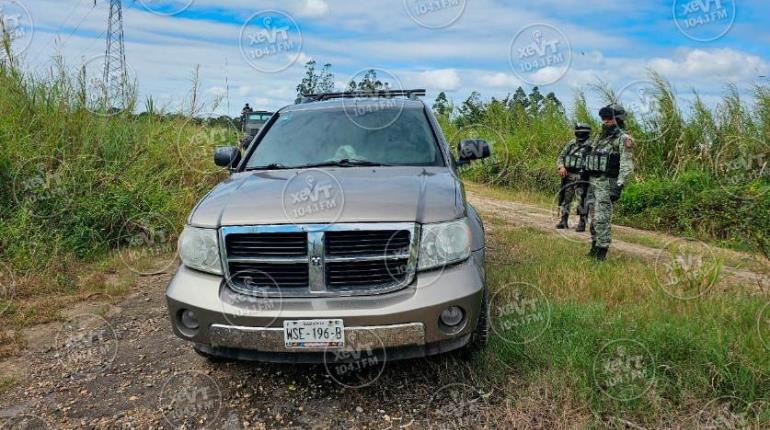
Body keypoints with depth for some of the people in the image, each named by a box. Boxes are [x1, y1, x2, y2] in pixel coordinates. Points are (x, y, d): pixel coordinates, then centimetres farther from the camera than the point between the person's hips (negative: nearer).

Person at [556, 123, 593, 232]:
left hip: (581, 178, -5)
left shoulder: (591, 145, -5)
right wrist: (561, 167, -5)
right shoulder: (572, 143, 12)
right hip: (568, 176, 6)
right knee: (565, 199, 11)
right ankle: (564, 221, 22)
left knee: (582, 201, -4)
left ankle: (582, 223, 4)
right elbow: (561, 156, 13)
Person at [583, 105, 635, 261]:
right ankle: (594, 249, 22)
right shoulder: (602, 138, 18)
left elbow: (627, 166, -15)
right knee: (594, 219, 12)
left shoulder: (624, 139, -7)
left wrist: (619, 186, -23)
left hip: (607, 185, -8)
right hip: (593, 183, 8)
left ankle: (602, 252, -7)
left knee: (602, 219, -12)